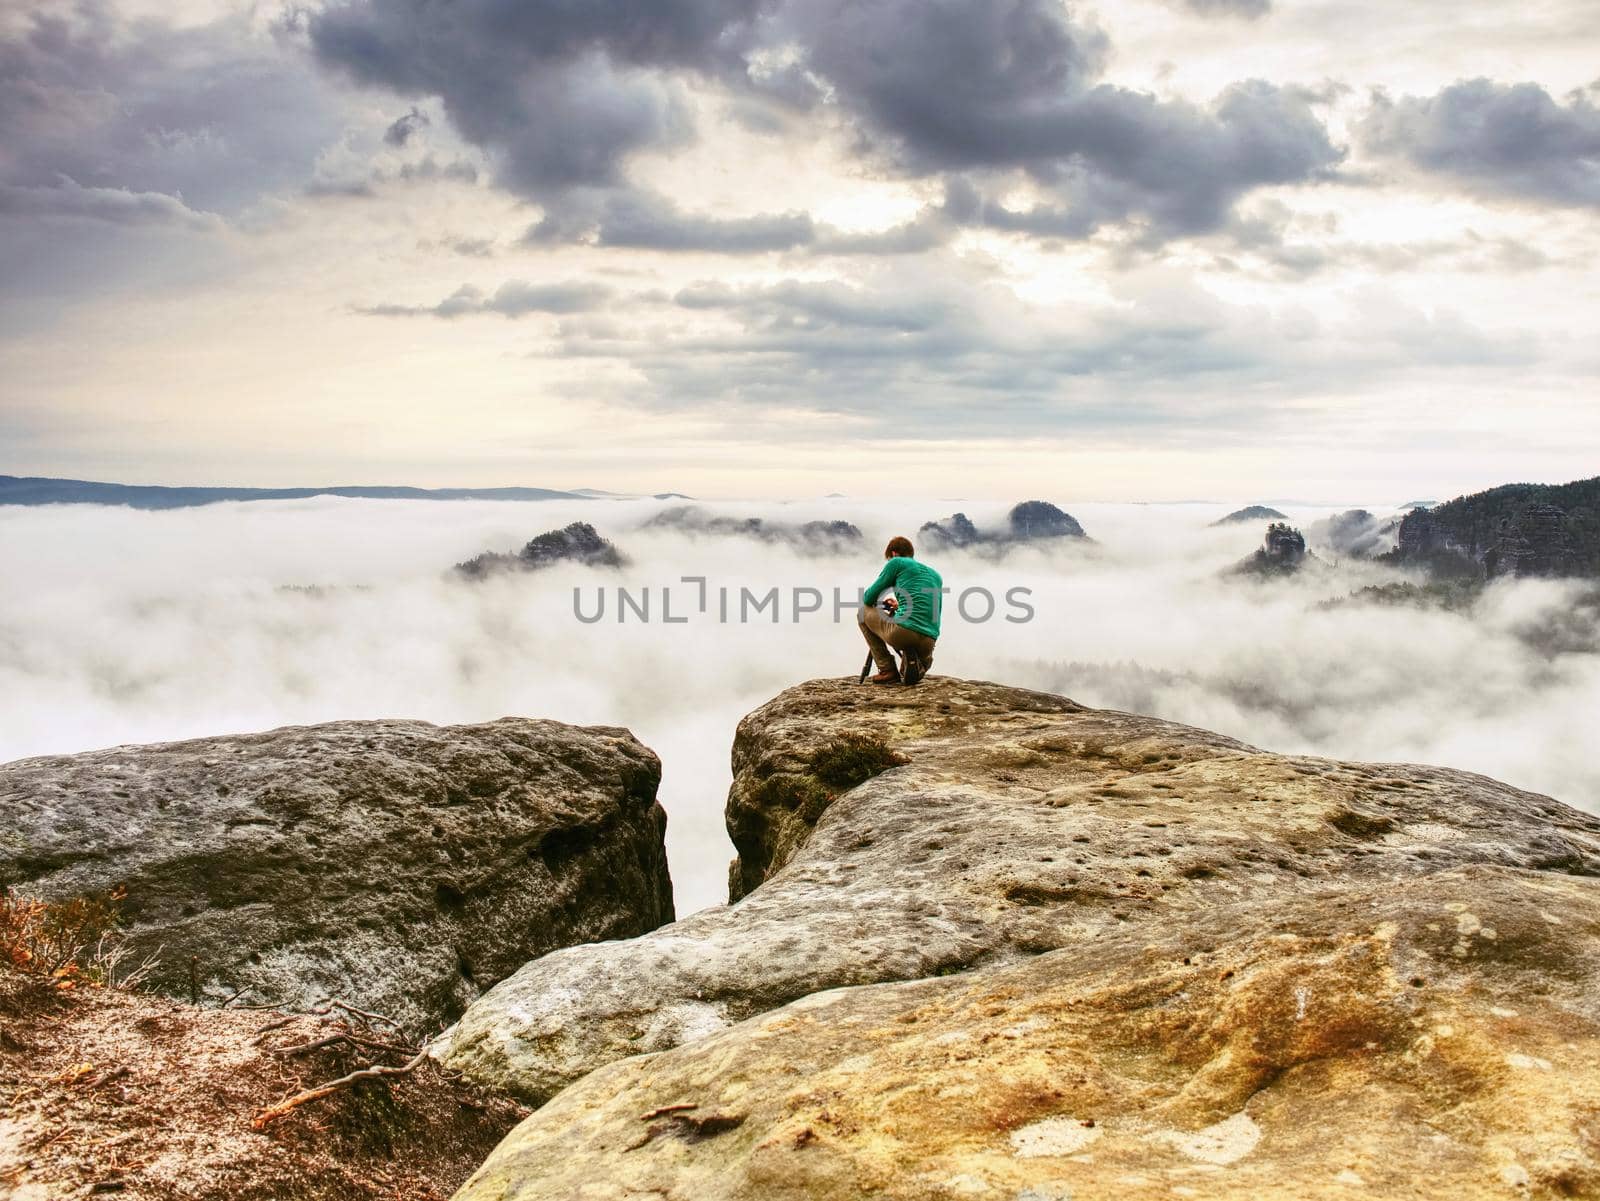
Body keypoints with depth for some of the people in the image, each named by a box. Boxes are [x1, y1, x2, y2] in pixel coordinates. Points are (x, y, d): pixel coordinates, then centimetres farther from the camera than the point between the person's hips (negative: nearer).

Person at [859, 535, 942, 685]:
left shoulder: (896, 562, 10)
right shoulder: (936, 575, 26)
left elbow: (868, 598, 12)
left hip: (903, 633, -6)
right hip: (929, 643, 6)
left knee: (864, 613, 22)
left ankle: (887, 670, 9)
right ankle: (920, 665, 2)